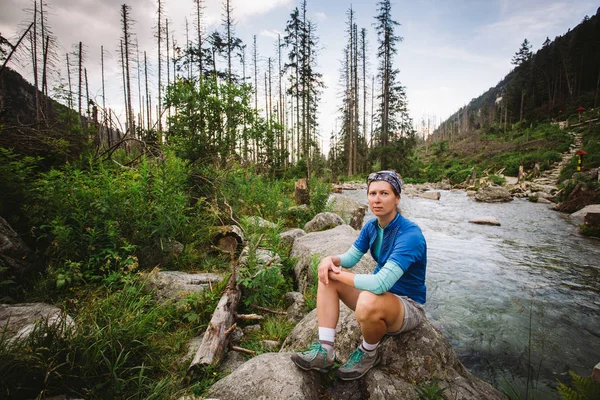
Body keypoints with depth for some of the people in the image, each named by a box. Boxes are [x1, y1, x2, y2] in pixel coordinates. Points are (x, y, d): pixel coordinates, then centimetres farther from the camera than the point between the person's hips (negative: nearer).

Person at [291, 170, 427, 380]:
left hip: (408, 305, -7)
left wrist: (338, 274, -25)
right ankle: (324, 351, -10)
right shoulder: (371, 226, -3)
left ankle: (369, 353, -4)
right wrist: (330, 260, -19)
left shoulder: (410, 234, -28)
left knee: (368, 302, -39)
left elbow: (380, 283, -38)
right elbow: (350, 257, 4)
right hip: (380, 293, 7)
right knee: (328, 277, -8)